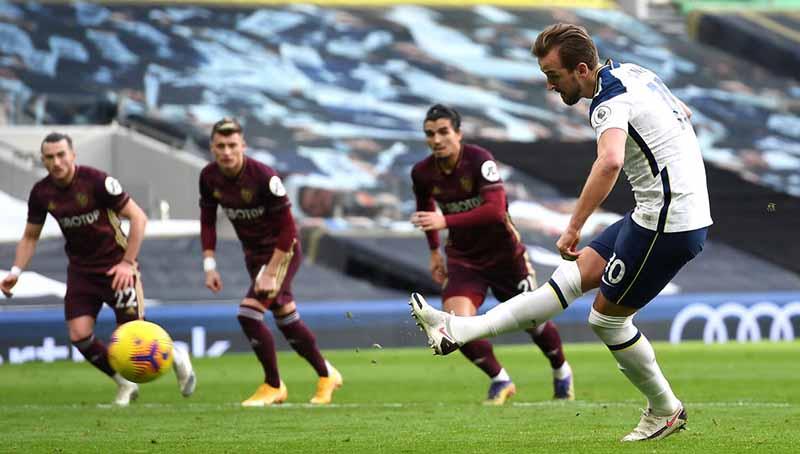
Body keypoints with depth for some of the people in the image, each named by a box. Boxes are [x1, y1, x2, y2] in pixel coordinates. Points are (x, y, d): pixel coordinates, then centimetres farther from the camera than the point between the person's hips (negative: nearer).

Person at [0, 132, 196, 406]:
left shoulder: (96, 182, -20)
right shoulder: (41, 193, -4)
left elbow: (138, 217, -16)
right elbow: (30, 236, 11)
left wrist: (128, 262, -19)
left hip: (117, 267, -5)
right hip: (80, 269, 5)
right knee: (79, 335, -9)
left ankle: (177, 358, 25)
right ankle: (125, 385, 13)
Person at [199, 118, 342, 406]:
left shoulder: (263, 177, -27)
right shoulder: (209, 177, -9)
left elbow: (287, 228, -22)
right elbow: (207, 220, 5)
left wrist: (271, 273, -23)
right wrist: (209, 265, -3)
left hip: (282, 251, -7)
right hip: (253, 253, 7)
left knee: (248, 314, -19)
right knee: (286, 318, 14)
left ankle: (273, 386, -2)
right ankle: (326, 375, 34)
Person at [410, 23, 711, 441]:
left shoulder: (609, 101, -20)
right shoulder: (633, 74, 10)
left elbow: (610, 161, -41)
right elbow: (684, 113, 29)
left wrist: (574, 227, -40)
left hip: (668, 226, -9)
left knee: (607, 317, 4)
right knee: (572, 276, 7)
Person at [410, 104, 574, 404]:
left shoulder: (479, 160, -25)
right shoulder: (422, 173, -8)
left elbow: (496, 209, -36)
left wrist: (445, 221, -42)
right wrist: (434, 251, 15)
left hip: (503, 252, -3)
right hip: (462, 257, 3)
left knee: (533, 320, 9)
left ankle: (562, 374, 39)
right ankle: (499, 380, 3)